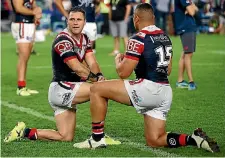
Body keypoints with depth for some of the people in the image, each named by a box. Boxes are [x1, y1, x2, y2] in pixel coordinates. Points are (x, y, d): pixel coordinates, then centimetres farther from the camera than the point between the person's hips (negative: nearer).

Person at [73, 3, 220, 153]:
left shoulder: (139, 39, -10)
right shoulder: (165, 37, 15)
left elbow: (123, 73, -10)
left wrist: (118, 60, 12)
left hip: (148, 89, -8)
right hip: (166, 93, 8)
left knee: (97, 89, 1)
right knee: (154, 141, 17)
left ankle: (97, 139, 5)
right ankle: (195, 139, -1)